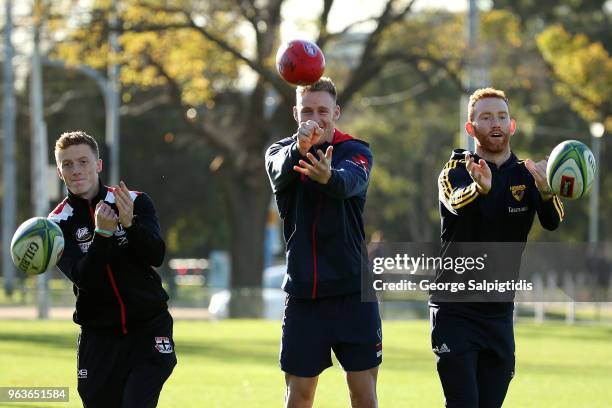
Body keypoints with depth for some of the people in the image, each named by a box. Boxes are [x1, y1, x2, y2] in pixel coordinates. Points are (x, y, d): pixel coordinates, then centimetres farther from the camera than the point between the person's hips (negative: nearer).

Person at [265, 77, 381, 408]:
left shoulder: (356, 151, -2)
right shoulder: (281, 152, 3)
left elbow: (349, 182, -27)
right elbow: (281, 174, -23)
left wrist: (329, 177, -52)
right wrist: (299, 148, -47)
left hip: (353, 293, -1)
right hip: (302, 293, 1)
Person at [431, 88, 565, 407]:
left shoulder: (526, 175, 4)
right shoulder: (456, 171, -3)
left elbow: (552, 222, -15)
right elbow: (456, 203, -28)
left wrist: (546, 191, -39)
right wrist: (480, 188, -52)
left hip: (499, 314, 3)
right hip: (454, 312, -3)